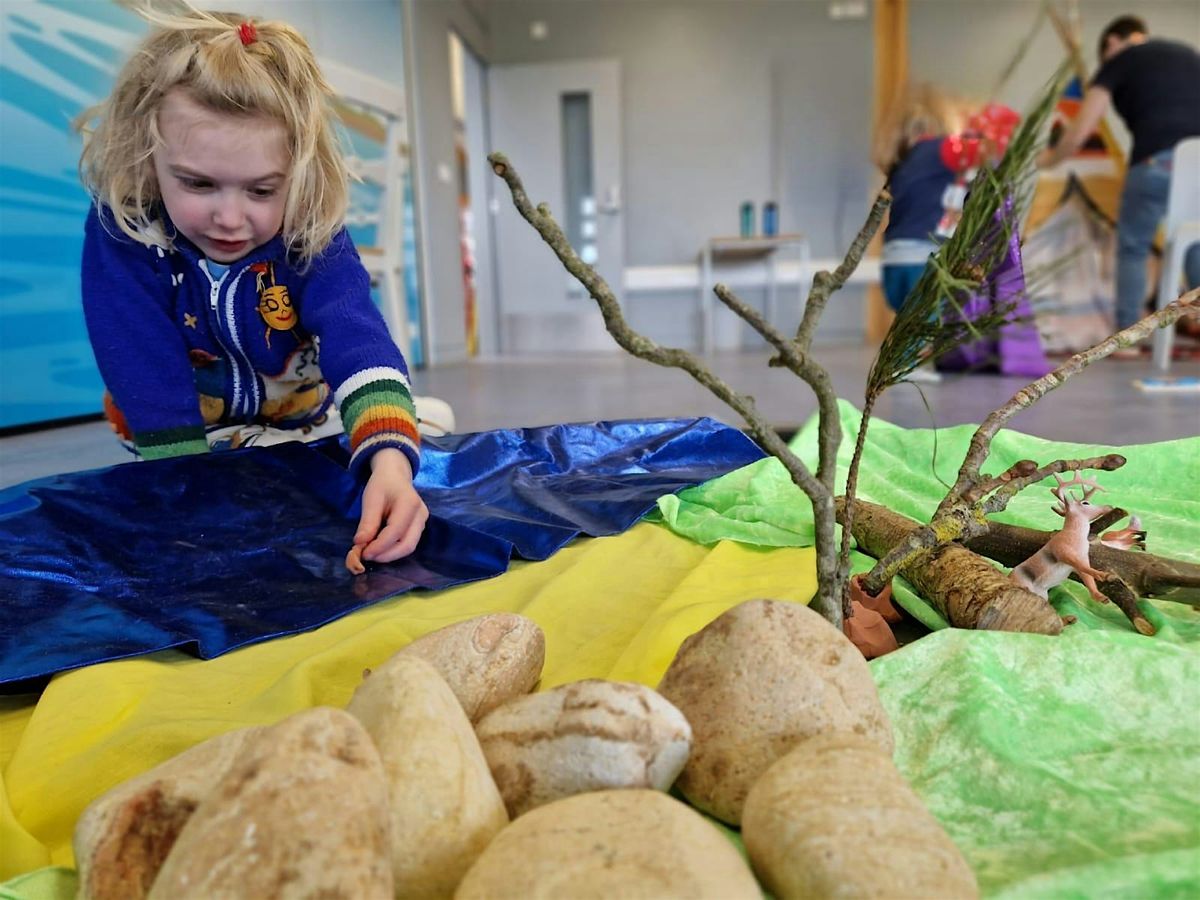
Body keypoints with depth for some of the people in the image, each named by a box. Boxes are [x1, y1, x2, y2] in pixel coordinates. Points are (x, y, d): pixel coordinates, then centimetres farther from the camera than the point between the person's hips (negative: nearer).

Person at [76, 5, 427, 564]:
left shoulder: (314, 232, -23)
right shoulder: (120, 231, -24)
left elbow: (359, 342, -39)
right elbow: (149, 382, -24)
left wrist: (390, 462, -56)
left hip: (312, 432, 1)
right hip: (189, 449, 0)